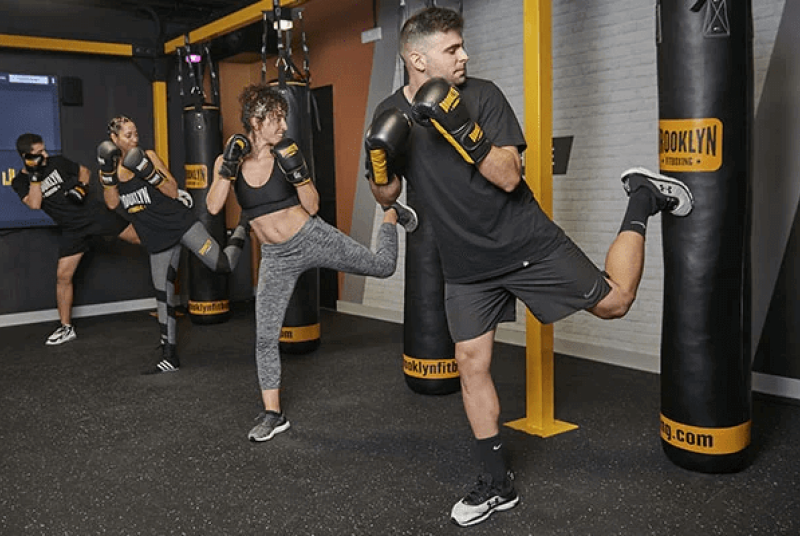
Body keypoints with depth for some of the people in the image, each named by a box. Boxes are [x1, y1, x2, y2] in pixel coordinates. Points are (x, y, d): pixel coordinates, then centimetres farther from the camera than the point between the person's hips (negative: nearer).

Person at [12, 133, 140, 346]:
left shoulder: (57, 162, -1)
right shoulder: (20, 182, -1)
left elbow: (84, 171, 13)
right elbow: (34, 204, -18)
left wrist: (81, 188, -6)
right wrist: (35, 175, -21)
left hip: (94, 213, 0)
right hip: (72, 230, 1)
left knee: (140, 237, -7)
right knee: (63, 276, -1)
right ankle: (67, 328, 12)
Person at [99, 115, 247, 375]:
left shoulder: (148, 156, -4)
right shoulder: (109, 167, 7)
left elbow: (173, 191, -9)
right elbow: (112, 203, -6)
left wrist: (148, 172, -22)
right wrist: (108, 171, -16)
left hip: (180, 223, -4)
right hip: (156, 238, 4)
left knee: (223, 265, -19)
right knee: (163, 295, 10)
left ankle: (242, 229, 12)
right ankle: (169, 356, 21)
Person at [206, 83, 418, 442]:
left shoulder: (285, 154, -7)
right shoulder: (227, 160, -3)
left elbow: (312, 206, -5)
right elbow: (213, 207, -16)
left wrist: (298, 174, -20)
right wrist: (229, 168, -24)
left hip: (312, 238, -1)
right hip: (276, 258, 1)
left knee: (383, 266, 1)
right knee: (265, 337, 1)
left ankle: (391, 215, 34)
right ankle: (273, 414, 18)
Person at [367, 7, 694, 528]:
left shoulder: (483, 95, -12)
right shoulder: (391, 112, -1)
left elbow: (509, 176, -20)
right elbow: (387, 195, 5)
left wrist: (463, 130, -32)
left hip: (528, 243, -3)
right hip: (467, 266, 3)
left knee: (614, 301, 0)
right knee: (471, 364, 2)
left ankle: (642, 200, 25)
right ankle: (498, 484, 19)